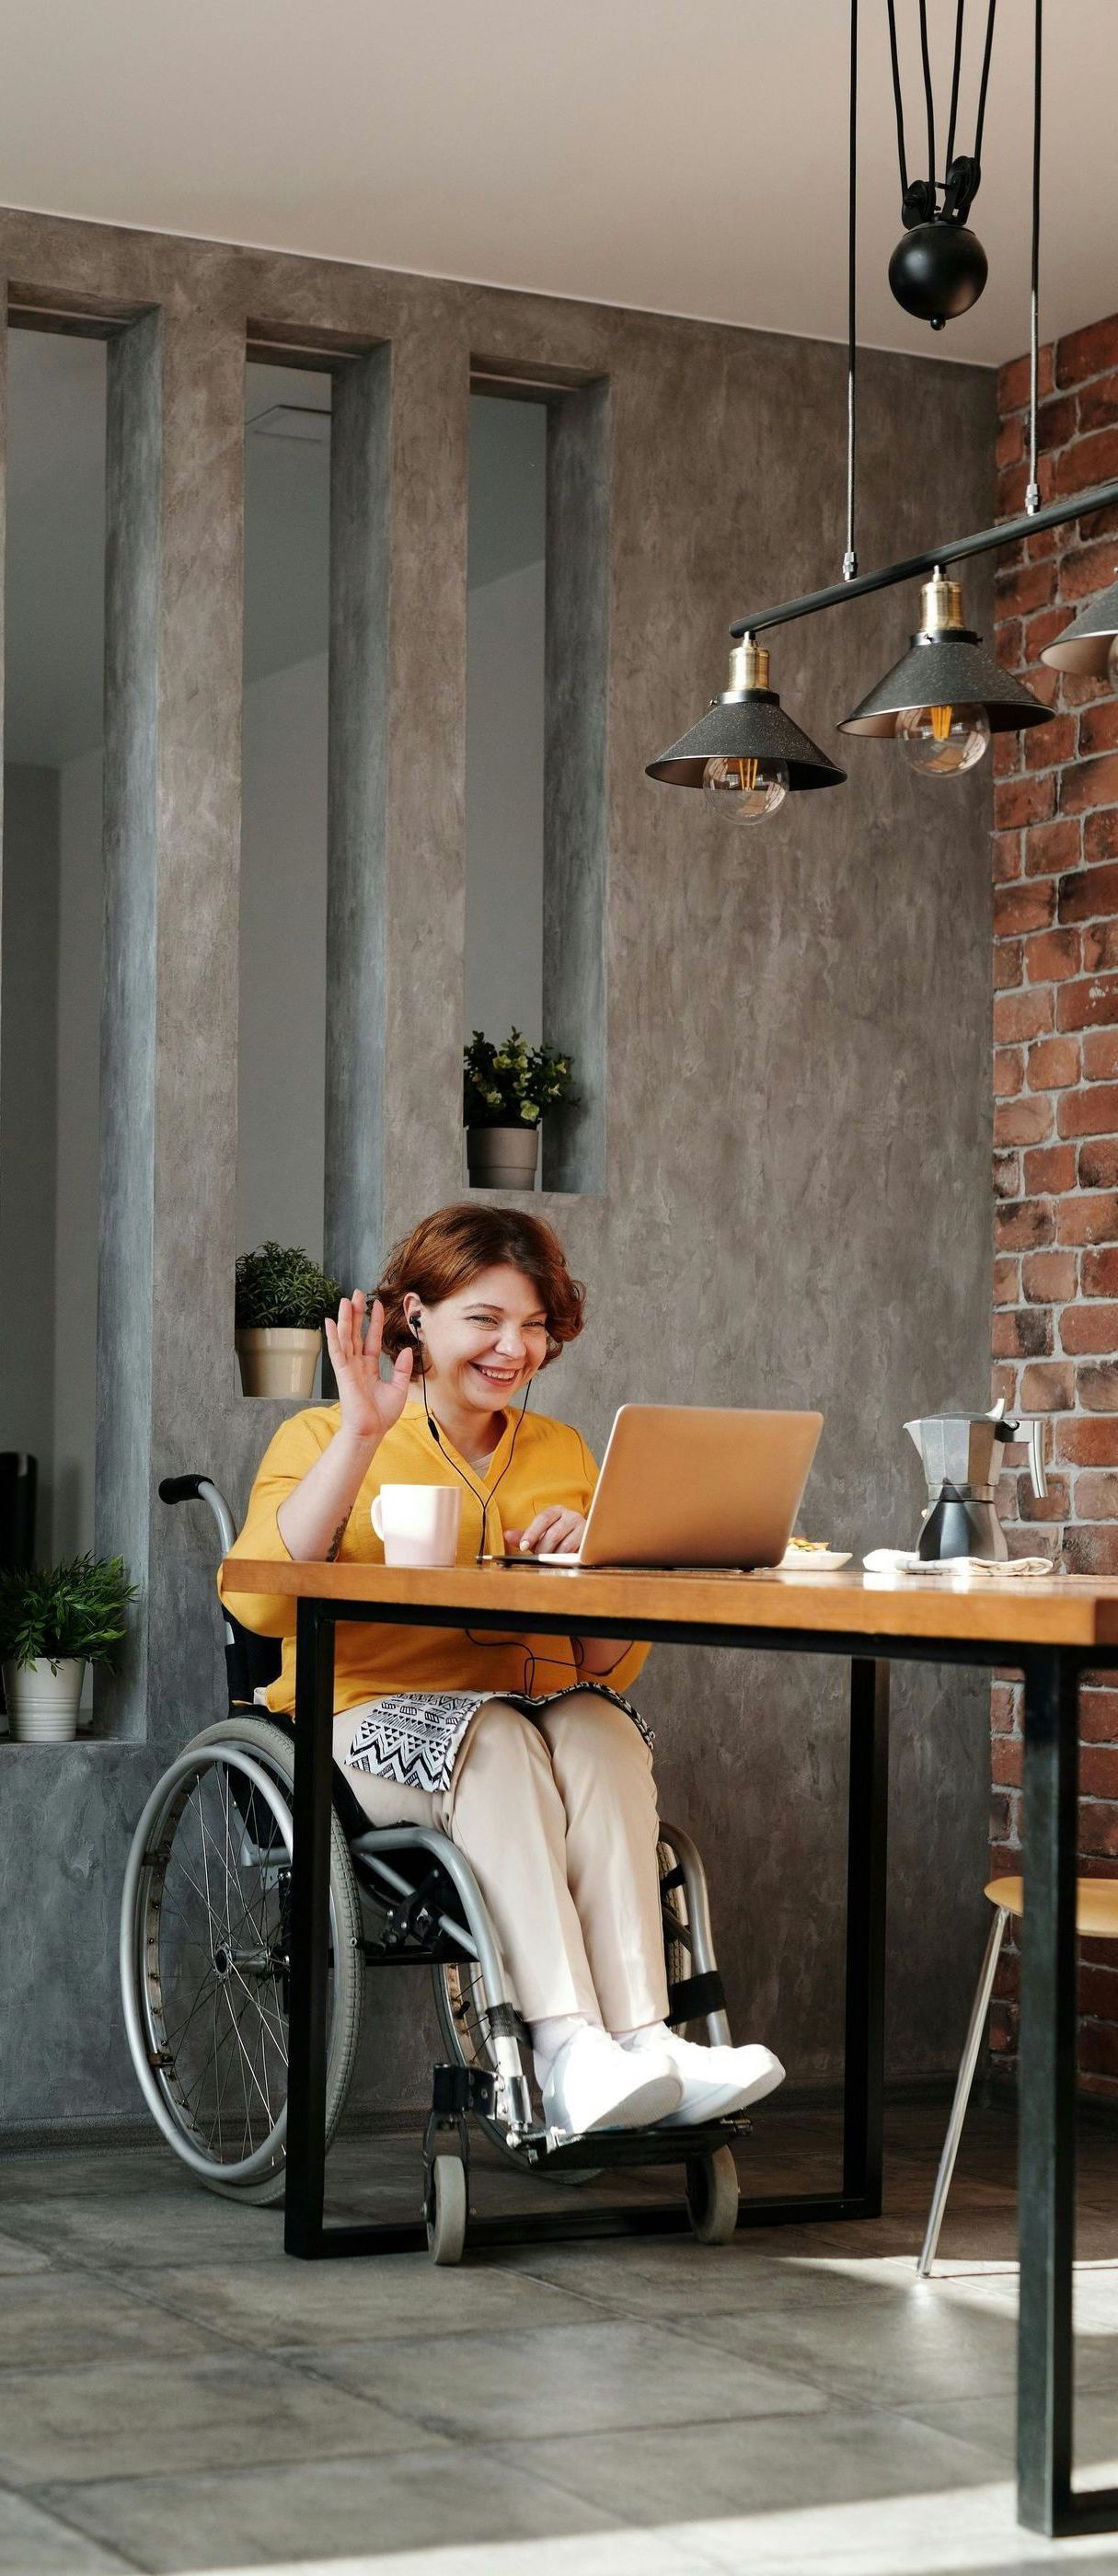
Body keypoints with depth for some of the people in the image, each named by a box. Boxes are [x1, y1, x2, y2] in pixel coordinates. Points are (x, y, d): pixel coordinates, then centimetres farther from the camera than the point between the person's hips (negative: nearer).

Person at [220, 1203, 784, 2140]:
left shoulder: (561, 1451, 19)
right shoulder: (323, 1438, 6)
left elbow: (612, 1664, 15)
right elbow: (257, 1600, -14)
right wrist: (362, 1438, -17)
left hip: (546, 1720, 3)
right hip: (375, 1721, -3)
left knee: (599, 1727, -30)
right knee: (495, 1736, -34)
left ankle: (642, 2037, -42)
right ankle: (569, 2050, -44)